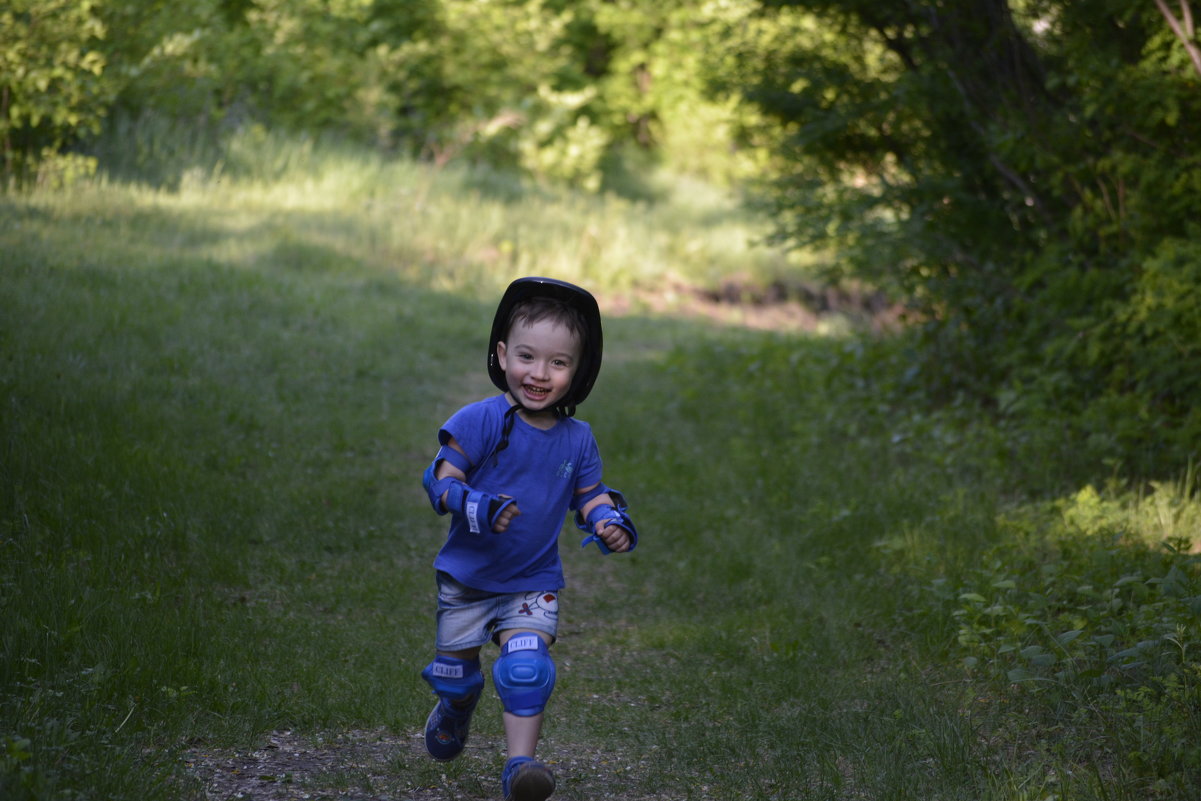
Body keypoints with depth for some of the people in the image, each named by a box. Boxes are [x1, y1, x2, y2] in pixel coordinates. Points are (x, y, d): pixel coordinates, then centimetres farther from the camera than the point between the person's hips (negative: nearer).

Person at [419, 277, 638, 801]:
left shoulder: (577, 439, -3)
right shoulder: (480, 421, -17)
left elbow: (589, 495, 7)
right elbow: (442, 478, -19)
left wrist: (610, 523, -15)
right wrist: (477, 507, -37)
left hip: (533, 583, 1)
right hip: (466, 576, -1)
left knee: (526, 667, -19)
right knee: (454, 672, 15)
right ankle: (453, 715, 50)